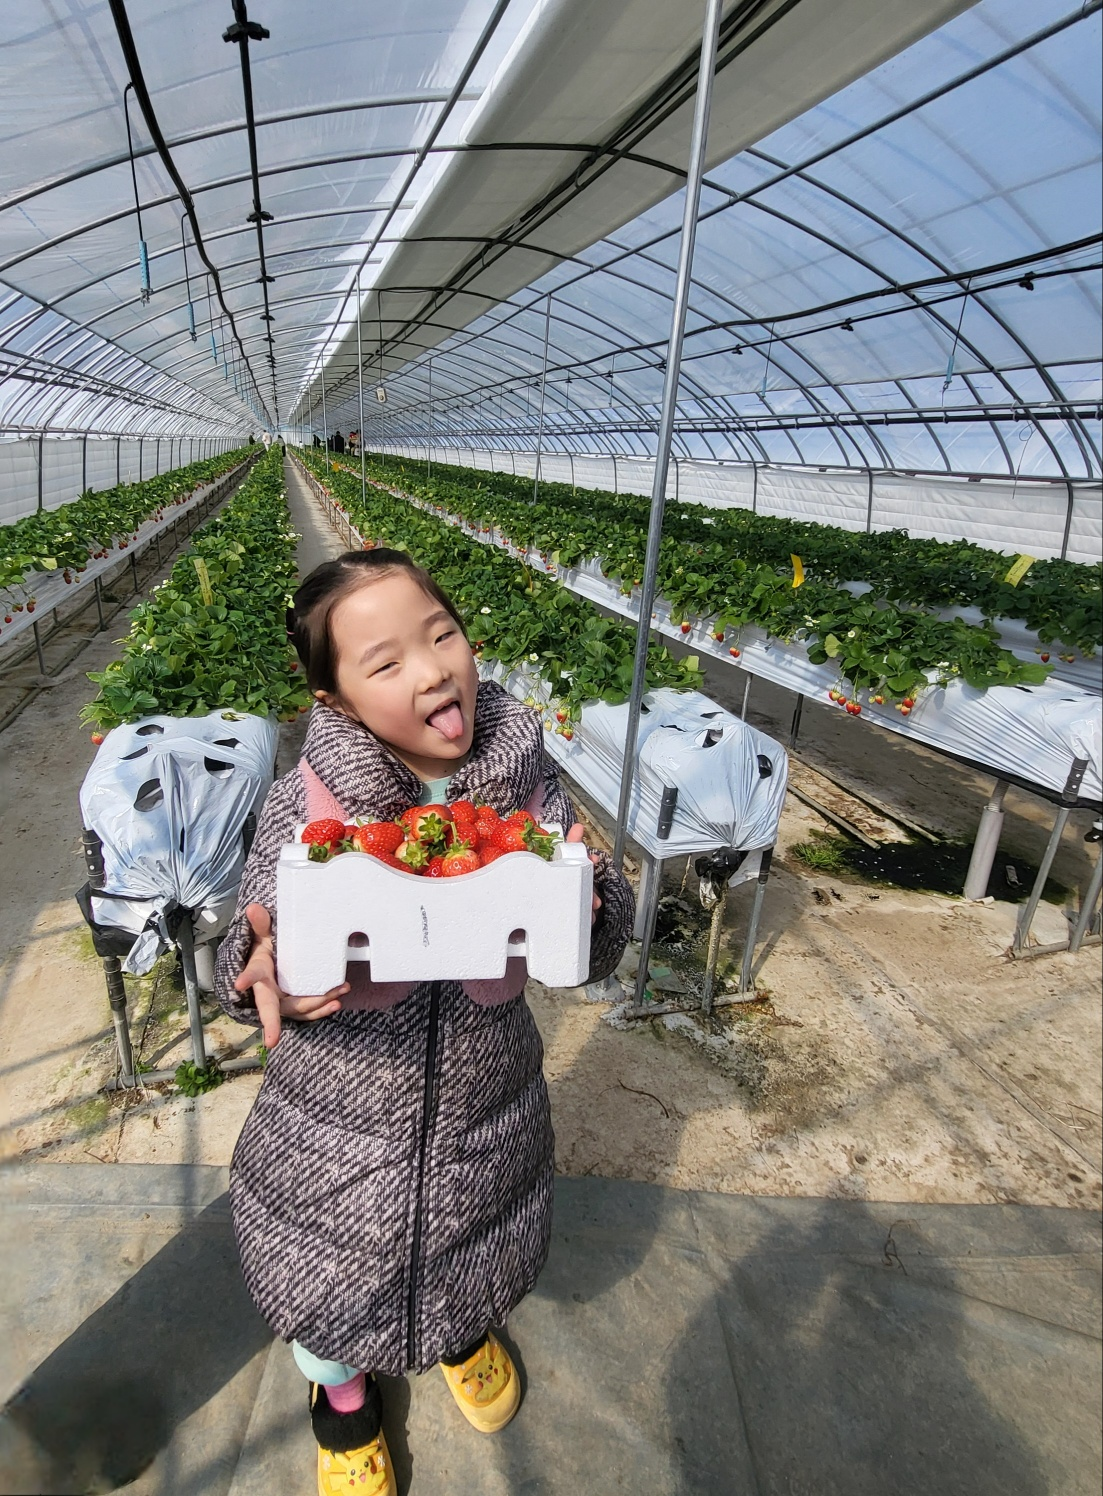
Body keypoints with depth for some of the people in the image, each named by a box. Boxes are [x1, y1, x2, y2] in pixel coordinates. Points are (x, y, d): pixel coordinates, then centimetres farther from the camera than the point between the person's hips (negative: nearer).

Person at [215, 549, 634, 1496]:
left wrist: (587, 901, -35)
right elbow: (248, 959, -12)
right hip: (338, 1112, -1)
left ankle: (464, 1329, 68)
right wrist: (266, 979, -35)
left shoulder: (527, 781, -17)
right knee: (333, 1275, 25)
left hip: (486, 1099, 2)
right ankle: (342, 1388, 62)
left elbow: (596, 955, -13)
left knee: (475, 1250, 29)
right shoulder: (305, 804, -22)